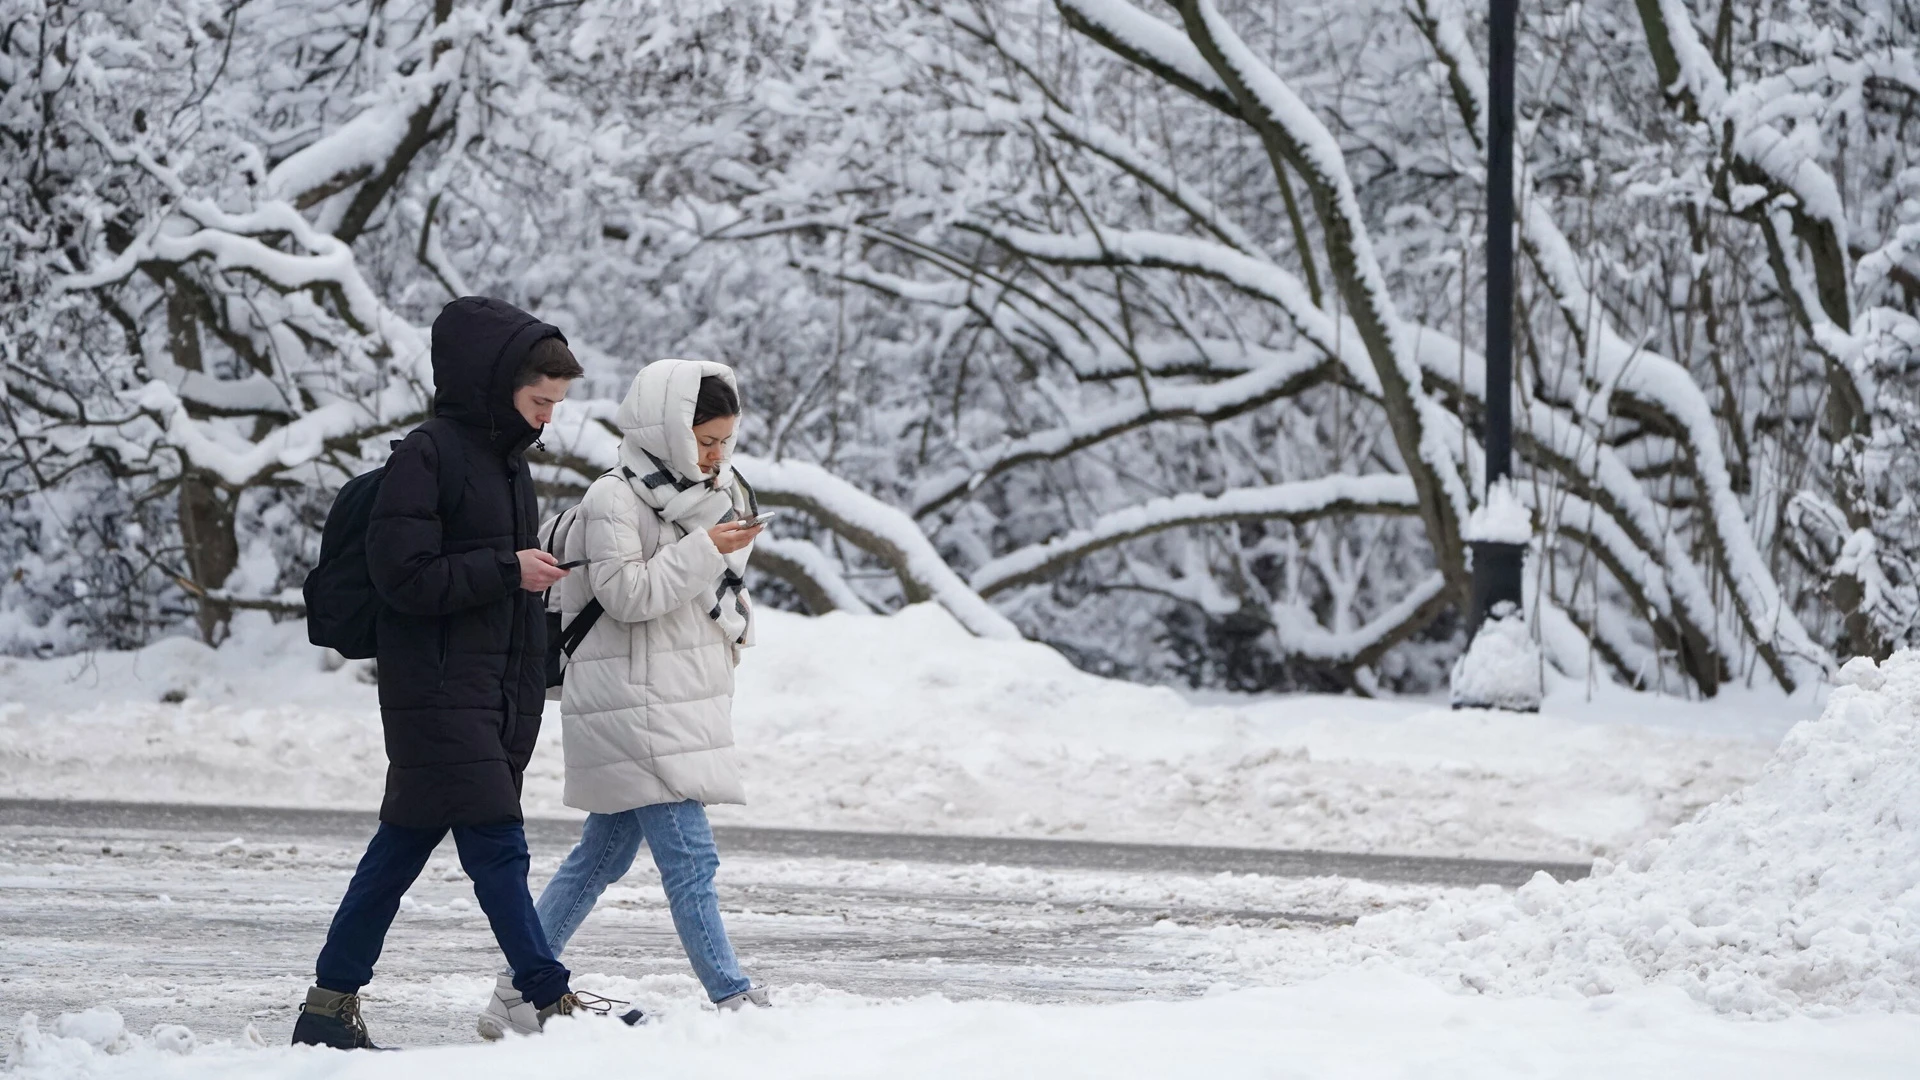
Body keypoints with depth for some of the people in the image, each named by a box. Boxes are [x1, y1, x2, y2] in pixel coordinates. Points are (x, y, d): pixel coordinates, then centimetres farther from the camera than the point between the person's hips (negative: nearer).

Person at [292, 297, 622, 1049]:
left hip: (494, 696, 9)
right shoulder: (427, 457, -12)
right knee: (497, 845, -9)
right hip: (438, 695, -9)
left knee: (404, 845, 10)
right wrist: (507, 570, -18)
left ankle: (331, 1005, 15)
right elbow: (404, 575, -18)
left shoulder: (507, 458, 16)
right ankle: (552, 1001, -9)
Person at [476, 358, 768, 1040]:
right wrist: (704, 551, -22)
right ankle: (732, 1000, -11)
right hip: (632, 699, -10)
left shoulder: (707, 495, 16)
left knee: (604, 853, 12)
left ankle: (517, 996, 18)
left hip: (679, 698, 10)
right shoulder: (615, 499, -11)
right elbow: (627, 593, -20)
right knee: (690, 857, -11)